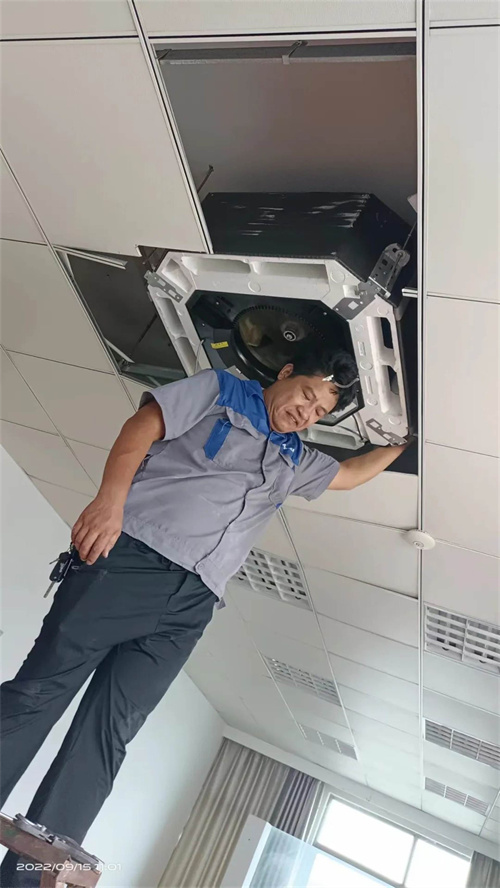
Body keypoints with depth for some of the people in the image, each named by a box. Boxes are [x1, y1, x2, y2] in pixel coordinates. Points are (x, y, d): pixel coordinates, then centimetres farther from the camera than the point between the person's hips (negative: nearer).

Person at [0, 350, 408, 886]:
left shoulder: (294, 461, 27)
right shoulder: (220, 391, 11)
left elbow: (351, 474, 41)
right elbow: (141, 428, 0)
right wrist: (111, 498, -14)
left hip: (190, 604, 4)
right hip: (131, 554, -4)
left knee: (110, 730, -5)